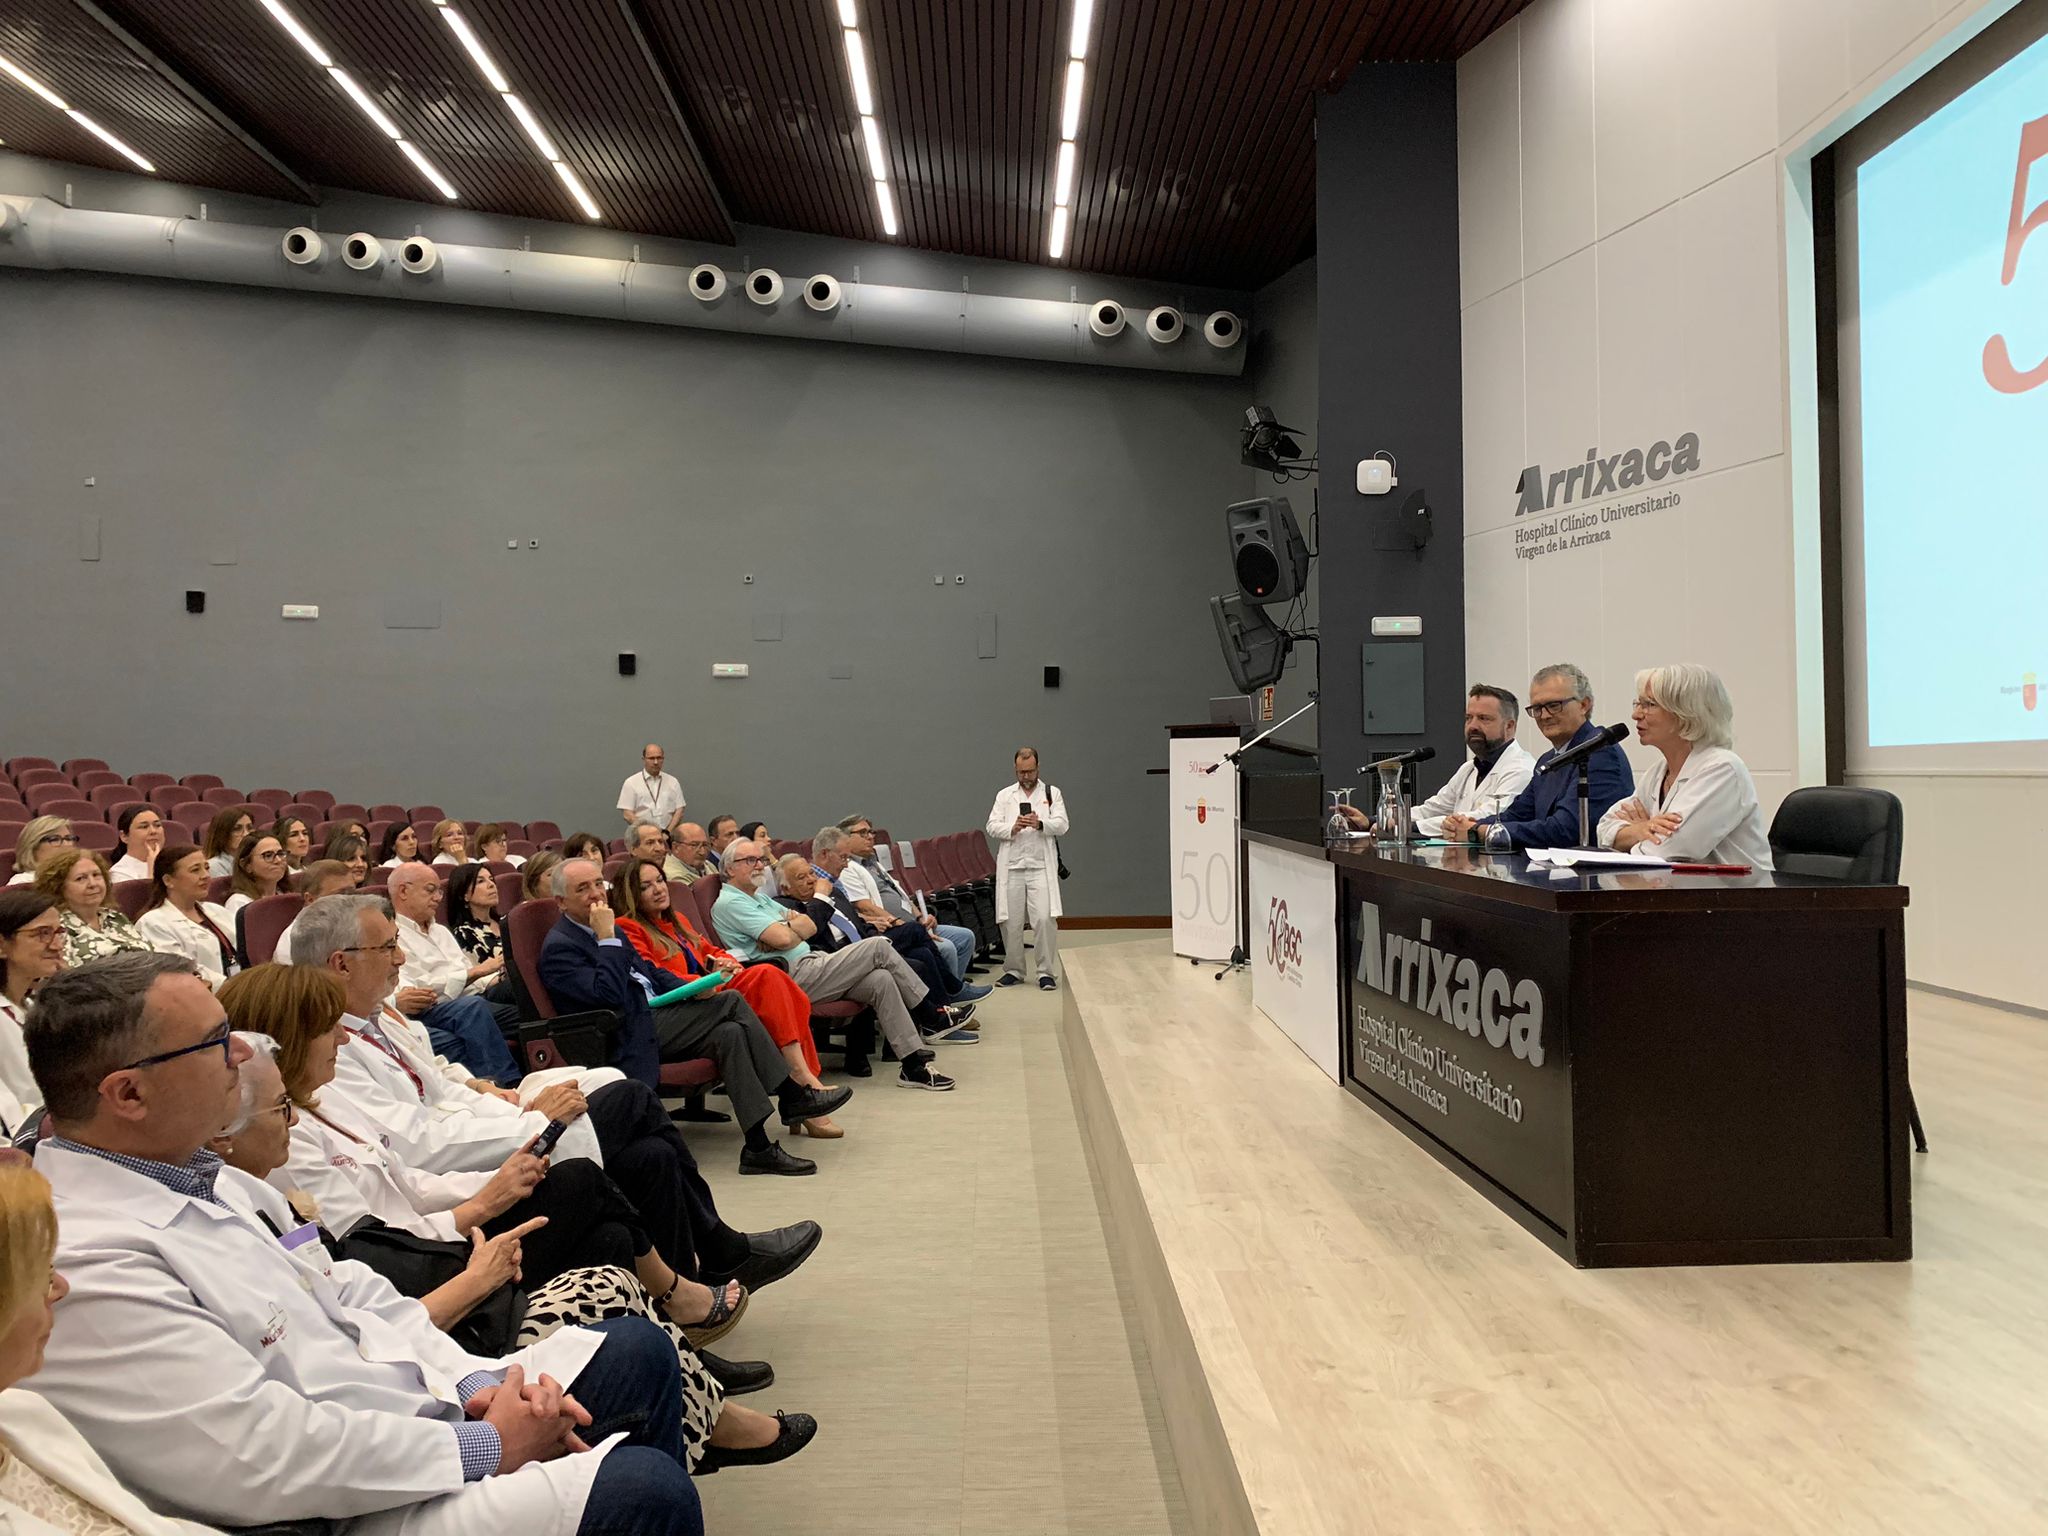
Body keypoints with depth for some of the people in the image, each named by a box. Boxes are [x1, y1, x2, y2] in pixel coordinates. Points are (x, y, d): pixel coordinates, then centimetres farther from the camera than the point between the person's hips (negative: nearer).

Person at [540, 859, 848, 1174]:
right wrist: (608, 938, -21)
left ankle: (759, 1147, -9)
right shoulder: (558, 947, -12)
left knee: (730, 1033, -11)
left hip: (653, 1016, 9)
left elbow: (649, 971, 23)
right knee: (731, 1002, -18)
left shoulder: (602, 928, 16)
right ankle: (793, 1095, -11)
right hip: (632, 1036, -9)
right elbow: (609, 995, -25)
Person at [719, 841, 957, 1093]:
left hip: (810, 963, 9)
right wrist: (796, 927, 5)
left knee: (880, 980, -10)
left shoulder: (759, 897, 23)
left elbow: (811, 927, 15)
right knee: (878, 947, -13)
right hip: (795, 977, -9)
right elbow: (783, 939, -18)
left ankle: (914, 1064, -9)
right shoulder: (729, 903, -7)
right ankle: (936, 1018, -3)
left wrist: (786, 928, -7)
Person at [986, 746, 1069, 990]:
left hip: (1041, 867, -2)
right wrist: (1012, 828, -14)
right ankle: (1014, 971, 15)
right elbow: (992, 826, 6)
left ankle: (1047, 972, -2)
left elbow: (1062, 825, 0)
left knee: (1045, 919, -10)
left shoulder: (1052, 793, 11)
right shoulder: (1004, 795, 14)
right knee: (1010, 922, 3)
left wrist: (1041, 824, -19)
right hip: (1011, 867, 2)